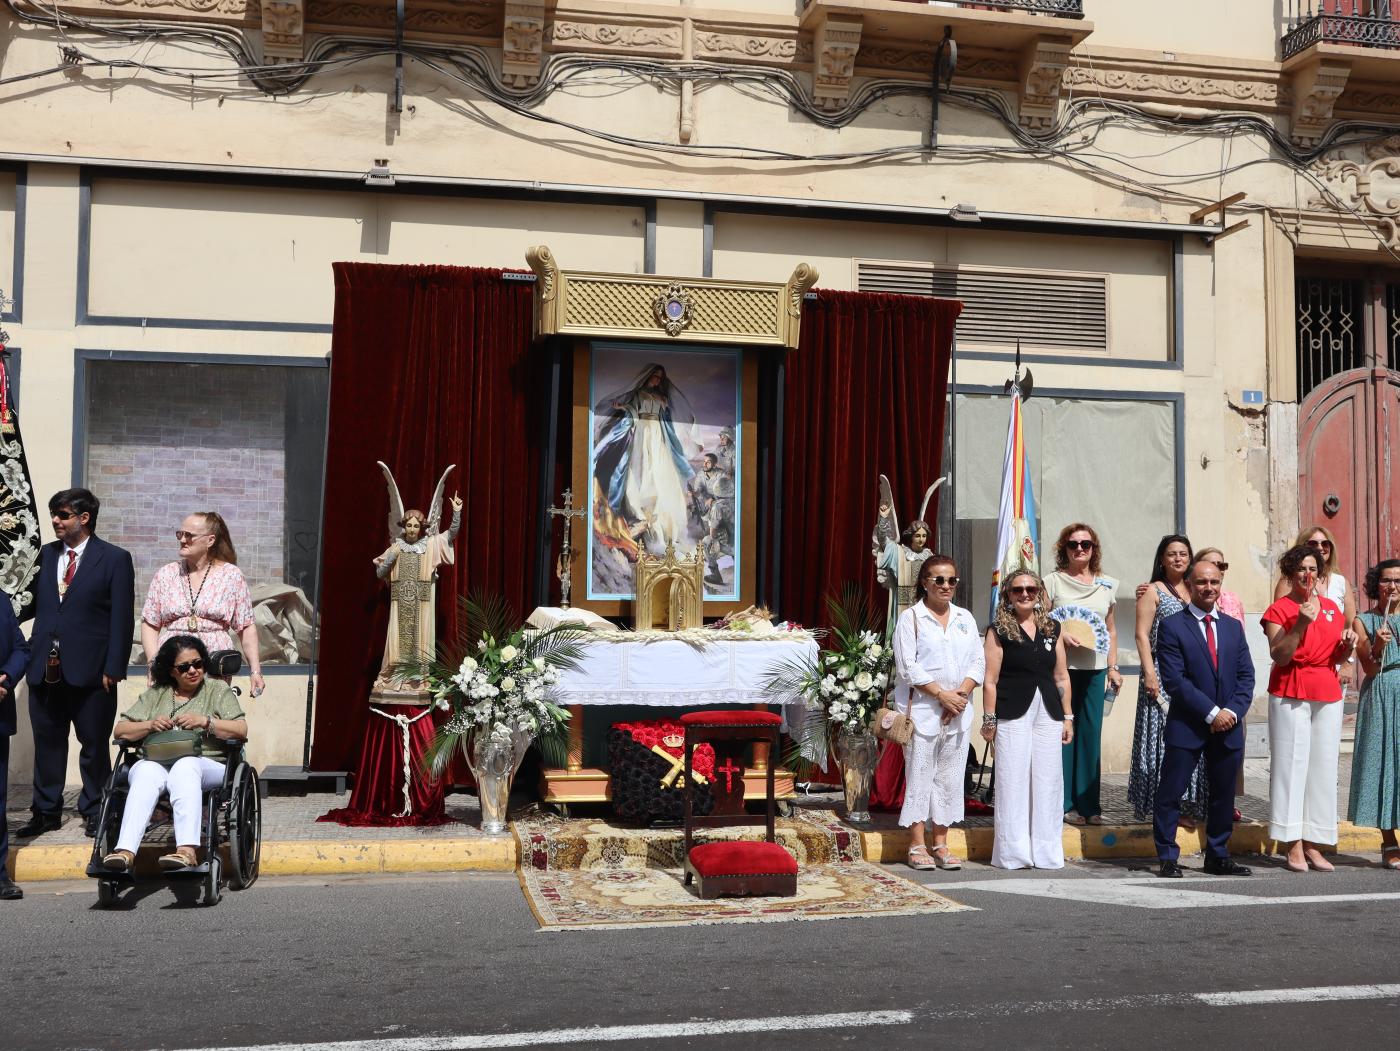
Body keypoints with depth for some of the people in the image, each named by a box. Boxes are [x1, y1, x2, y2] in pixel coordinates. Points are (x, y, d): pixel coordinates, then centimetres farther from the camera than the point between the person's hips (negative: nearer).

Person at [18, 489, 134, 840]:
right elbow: (32, 601, 12)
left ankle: (94, 811, 16)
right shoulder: (45, 555, 12)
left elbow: (122, 619, -6)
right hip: (44, 667, 5)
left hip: (89, 670, -4)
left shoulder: (115, 559, -3)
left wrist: (113, 668, -11)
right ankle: (46, 811, 21)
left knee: (94, 744, 5)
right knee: (47, 742, 11)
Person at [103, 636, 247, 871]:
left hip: (207, 765, -2)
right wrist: (150, 725, -1)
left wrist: (205, 722, -10)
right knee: (147, 772, -35)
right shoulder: (155, 694, 23)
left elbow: (241, 730, 3)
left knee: (185, 767, -39)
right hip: (155, 762, 2)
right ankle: (126, 851, -51)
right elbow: (120, 730, 17)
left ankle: (187, 850, -54)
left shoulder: (219, 690, 17)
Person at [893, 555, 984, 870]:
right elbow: (908, 667, -9)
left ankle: (940, 844, 13)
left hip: (959, 713, 5)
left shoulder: (965, 618, 14)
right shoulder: (910, 618, -1)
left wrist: (961, 693, -8)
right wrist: (942, 695, -13)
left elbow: (977, 662, 9)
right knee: (920, 774, -3)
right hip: (922, 710, -4)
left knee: (950, 777, 6)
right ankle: (917, 845, 4)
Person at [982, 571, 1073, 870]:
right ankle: (1014, 852, 6)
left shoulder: (1052, 629, 12)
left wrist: (1067, 716, 12)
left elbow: (1062, 677, 15)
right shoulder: (999, 630, 0)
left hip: (1048, 713, 4)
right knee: (1013, 781, -1)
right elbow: (990, 680, -3)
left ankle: (1046, 851, 13)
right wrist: (989, 719, -6)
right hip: (1013, 714, -4)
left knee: (1048, 780, 5)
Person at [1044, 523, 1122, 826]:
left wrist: (1113, 667, 10)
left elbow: (1111, 630, 17)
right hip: (1062, 667, -3)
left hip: (1095, 669, 4)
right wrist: (1061, 636, -19)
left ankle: (1089, 804, 13)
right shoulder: (1053, 581, 1)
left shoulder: (1106, 585, 13)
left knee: (1091, 734, 5)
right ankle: (1065, 803, 5)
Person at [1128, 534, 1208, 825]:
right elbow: (1141, 634, -7)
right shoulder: (1153, 591, 0)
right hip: (1164, 676, -5)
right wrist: (1149, 673, -16)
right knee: (1165, 738, -5)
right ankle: (1162, 806, 0)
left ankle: (1186, 805, 12)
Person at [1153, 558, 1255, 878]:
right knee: (1170, 794, -2)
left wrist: (1233, 711, -8)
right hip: (1186, 727, -4)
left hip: (1228, 726, 5)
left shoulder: (1233, 627, 12)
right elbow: (1174, 680, -11)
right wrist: (1211, 713, -15)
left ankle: (1218, 856, 23)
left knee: (1224, 795, 11)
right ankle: (1167, 858, 8)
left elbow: (1246, 676, 8)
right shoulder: (1172, 627, -4)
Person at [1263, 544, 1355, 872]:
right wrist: (1301, 624, -22)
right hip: (1291, 694, -5)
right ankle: (1294, 847, -3)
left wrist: (1348, 643, -3)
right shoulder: (1279, 610, -2)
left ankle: (1313, 845, 9)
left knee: (1323, 767, 4)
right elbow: (1279, 657, -12)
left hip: (1328, 695, 5)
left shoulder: (1332, 607, 14)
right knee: (1292, 764, -7)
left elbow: (1339, 657, 18)